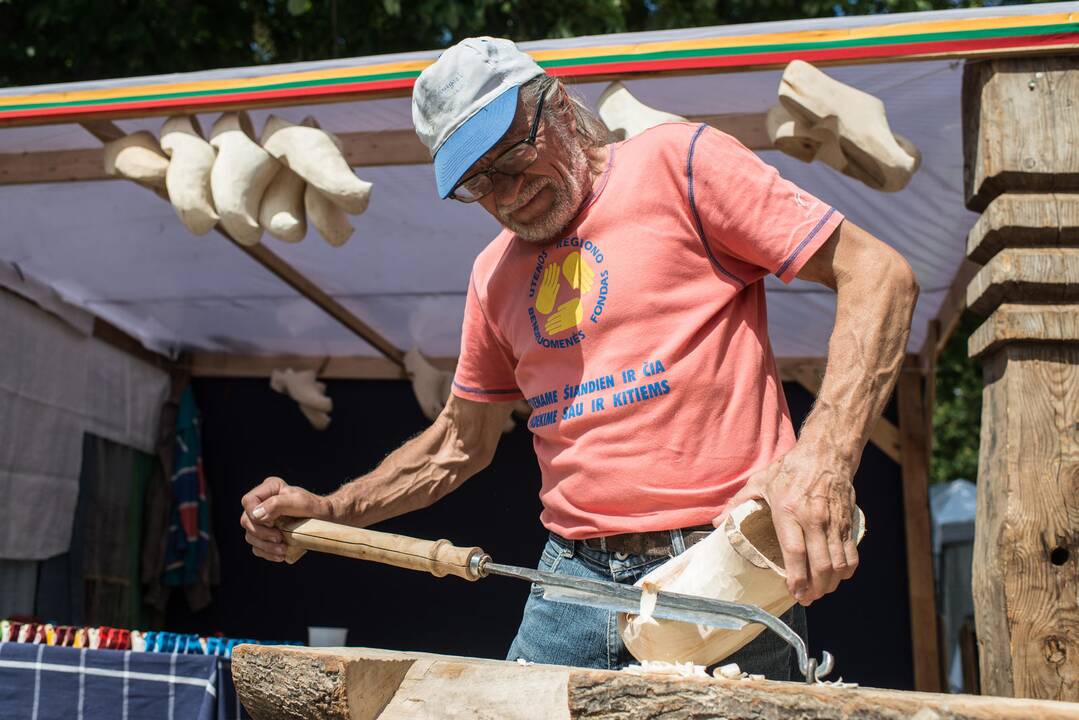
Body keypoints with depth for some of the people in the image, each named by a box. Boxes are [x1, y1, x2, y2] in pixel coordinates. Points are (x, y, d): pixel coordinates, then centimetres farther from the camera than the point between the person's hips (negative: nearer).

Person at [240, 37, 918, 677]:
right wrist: (330, 512, 11)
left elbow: (879, 273, -8)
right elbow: (460, 443, 23)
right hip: (575, 578, 5)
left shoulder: (677, 162, -3)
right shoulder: (495, 275, 15)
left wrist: (824, 457, -22)